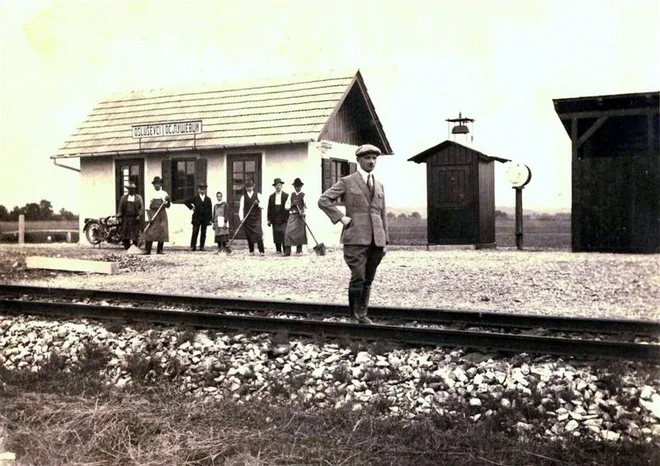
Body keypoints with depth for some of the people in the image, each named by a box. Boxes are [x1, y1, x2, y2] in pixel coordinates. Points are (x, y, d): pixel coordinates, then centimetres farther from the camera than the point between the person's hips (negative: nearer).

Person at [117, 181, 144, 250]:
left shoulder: (139, 197, 7)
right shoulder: (124, 197, 13)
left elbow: (141, 207, 2)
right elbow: (121, 207, 11)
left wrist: (139, 215, -11)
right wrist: (119, 214, -4)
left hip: (135, 218, -2)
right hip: (126, 218, 2)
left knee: (135, 235, -2)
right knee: (125, 234, 0)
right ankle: (126, 247, 5)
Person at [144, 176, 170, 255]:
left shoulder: (164, 194, 9)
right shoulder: (151, 194, 7)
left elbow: (167, 206, 6)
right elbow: (148, 206, 5)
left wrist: (168, 201, -15)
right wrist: (149, 217, -5)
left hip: (162, 215, 1)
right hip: (153, 214, -1)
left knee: (162, 232, -1)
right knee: (150, 232, -8)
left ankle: (160, 250, 7)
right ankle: (147, 250, -6)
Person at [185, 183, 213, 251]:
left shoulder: (208, 199, 10)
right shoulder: (195, 198, 6)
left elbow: (210, 209, 6)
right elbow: (187, 202, 8)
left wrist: (210, 219, 0)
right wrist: (191, 207, -1)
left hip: (205, 219, 2)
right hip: (197, 218, -2)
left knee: (203, 233, 3)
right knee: (195, 233, -3)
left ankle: (201, 247, 7)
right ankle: (193, 247, 0)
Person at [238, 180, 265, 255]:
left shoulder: (257, 195, 6)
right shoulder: (243, 196, 9)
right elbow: (241, 208, 2)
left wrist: (258, 203, -21)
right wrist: (241, 218, -10)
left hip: (256, 218, -2)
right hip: (247, 219, 2)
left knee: (259, 234, -12)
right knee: (249, 235, 3)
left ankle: (261, 251, -8)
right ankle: (251, 251, 14)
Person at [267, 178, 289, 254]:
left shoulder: (286, 196, 2)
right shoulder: (271, 196, 10)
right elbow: (269, 208, 10)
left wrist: (288, 218, -5)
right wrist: (269, 219, 5)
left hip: (284, 219, -3)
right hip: (275, 219, 3)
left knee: (284, 235, -11)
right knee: (276, 235, 4)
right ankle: (278, 250, 11)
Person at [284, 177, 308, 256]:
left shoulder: (303, 195, 4)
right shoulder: (291, 195, 12)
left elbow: (306, 205, -3)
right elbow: (286, 206, 9)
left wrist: (303, 212, -20)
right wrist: (292, 204, -9)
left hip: (300, 215, -2)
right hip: (292, 215, 2)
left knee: (300, 233, 2)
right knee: (289, 232, -9)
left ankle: (299, 250, 13)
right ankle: (287, 251, -9)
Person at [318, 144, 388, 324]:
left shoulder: (379, 185, 18)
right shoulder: (347, 182, 2)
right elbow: (323, 200, -1)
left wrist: (385, 239, 13)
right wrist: (341, 217, -8)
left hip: (376, 240, 5)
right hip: (356, 238, -5)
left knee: (368, 280, 8)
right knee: (358, 277, -8)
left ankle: (363, 314, 17)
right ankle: (355, 314, 4)